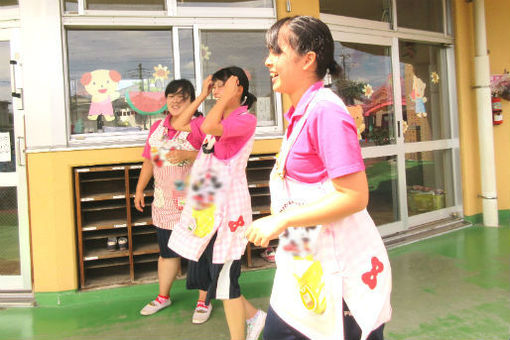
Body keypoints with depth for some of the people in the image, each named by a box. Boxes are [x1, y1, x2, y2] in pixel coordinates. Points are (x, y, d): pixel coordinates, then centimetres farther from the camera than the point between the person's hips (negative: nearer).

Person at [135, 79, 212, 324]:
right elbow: (149, 161, 19)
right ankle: (163, 297, 35)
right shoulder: (157, 127, 12)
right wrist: (139, 189, 18)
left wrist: (187, 155, -26)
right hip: (164, 201, 6)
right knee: (167, 252, 17)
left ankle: (203, 301, 20)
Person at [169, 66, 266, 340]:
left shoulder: (246, 120, -10)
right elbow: (180, 125, 18)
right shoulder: (216, 119, 14)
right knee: (204, 272, 14)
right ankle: (253, 316, 32)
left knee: (224, 276, -1)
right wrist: (202, 96, 14)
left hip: (228, 205, -8)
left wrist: (227, 98, -14)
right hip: (206, 204, 9)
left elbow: (209, 127, -27)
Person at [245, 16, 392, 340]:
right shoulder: (299, 113, 8)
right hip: (305, 264, 9)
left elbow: (355, 197, -23)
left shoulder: (326, 111, -18)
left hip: (340, 269, -8)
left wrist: (282, 220, -20)